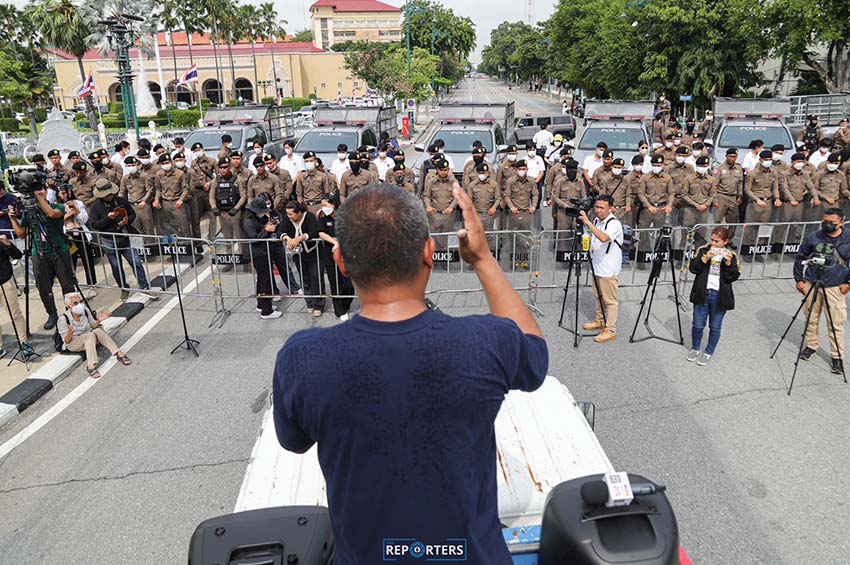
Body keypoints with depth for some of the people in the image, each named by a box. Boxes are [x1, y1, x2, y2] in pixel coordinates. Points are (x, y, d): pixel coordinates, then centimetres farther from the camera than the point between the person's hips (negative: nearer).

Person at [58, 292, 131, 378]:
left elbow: (93, 327, 6)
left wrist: (99, 320, -15)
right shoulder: (63, 319, -17)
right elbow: (66, 341, -15)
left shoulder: (86, 311, -6)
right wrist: (70, 332, -37)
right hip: (72, 344, -4)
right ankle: (91, 366, -48)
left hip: (88, 340, 4)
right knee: (90, 335, -34)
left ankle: (119, 354, -32)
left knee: (98, 331, -29)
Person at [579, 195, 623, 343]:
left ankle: (610, 331, 6)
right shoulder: (596, 220, 7)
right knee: (598, 296, 21)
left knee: (609, 300, -1)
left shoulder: (614, 223, -19)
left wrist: (588, 222, -37)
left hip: (609, 269, -9)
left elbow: (604, 238, -39)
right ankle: (600, 321, 37)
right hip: (597, 266, 9)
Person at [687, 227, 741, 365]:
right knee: (698, 325, 8)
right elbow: (693, 268, -8)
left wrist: (728, 263, -22)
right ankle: (695, 348, 29)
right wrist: (705, 258, -21)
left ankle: (709, 352, 27)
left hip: (720, 296, 0)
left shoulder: (732, 256, -1)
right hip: (702, 293, 1)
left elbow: (734, 276, -8)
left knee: (715, 327, 10)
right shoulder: (703, 250, 0)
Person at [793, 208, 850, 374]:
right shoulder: (813, 237, -1)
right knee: (811, 318, 13)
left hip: (835, 287, -1)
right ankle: (811, 345, 33)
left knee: (836, 323, 0)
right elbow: (800, 258, 8)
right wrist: (799, 279, 5)